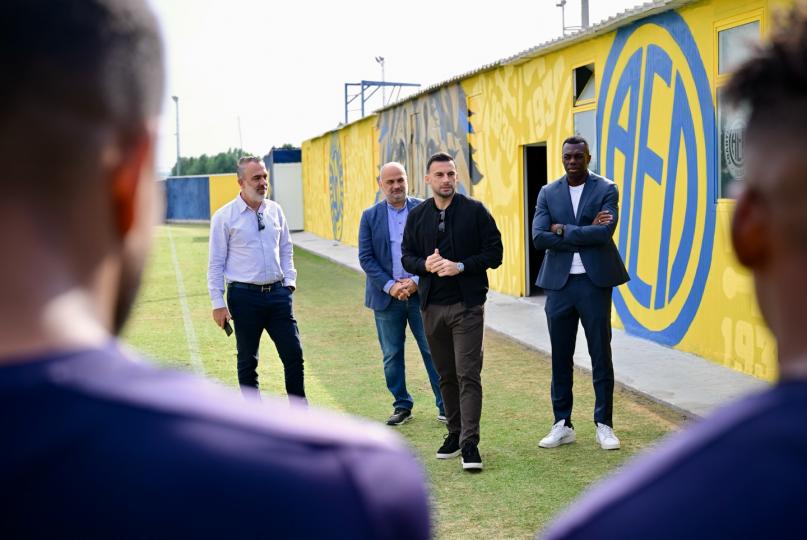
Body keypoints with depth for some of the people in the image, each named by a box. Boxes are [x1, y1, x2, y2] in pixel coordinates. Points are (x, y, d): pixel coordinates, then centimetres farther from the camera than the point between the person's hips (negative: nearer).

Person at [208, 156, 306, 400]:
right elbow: (216, 263, -3)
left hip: (278, 293, 4)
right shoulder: (224, 217, -5)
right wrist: (218, 304, -7)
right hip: (244, 296, -4)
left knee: (293, 353, 3)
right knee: (247, 361, 7)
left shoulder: (275, 210, 8)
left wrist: (289, 280, 7)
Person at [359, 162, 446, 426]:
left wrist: (417, 281, -11)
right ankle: (402, 405, 22)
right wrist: (390, 286, -11)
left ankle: (445, 406, 10)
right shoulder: (370, 216, 4)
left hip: (421, 293, -1)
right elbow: (366, 257, 0)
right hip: (386, 296, 2)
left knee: (433, 351, 1)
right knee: (392, 356, 9)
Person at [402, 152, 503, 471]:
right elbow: (407, 257, 11)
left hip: (467, 304, -4)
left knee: (468, 374, -9)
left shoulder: (475, 211, -2)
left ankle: (470, 443, -7)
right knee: (446, 375, 13)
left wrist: (461, 266, -16)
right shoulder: (417, 216, 8)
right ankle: (455, 432, 26)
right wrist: (425, 264, -11)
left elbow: (494, 253, -4)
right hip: (432, 306, 4)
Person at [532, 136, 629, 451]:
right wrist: (585, 233, -12)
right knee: (560, 358, 9)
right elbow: (539, 238, -7)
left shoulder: (606, 190, -1)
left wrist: (563, 229, -12)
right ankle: (562, 425, 19)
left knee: (601, 356, 4)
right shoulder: (548, 193, 6)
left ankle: (604, 425, 14)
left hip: (594, 282, -2)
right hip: (559, 283, 3)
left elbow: (605, 231, -17)